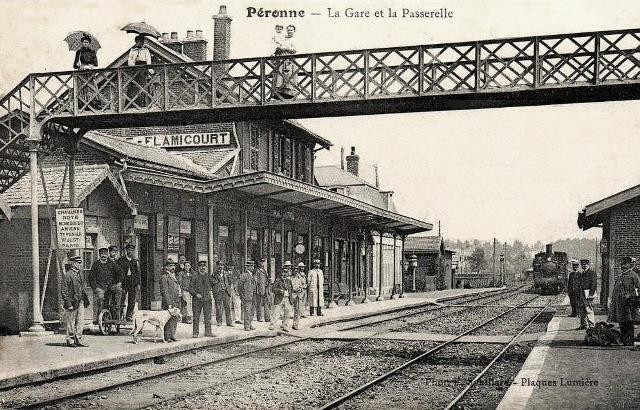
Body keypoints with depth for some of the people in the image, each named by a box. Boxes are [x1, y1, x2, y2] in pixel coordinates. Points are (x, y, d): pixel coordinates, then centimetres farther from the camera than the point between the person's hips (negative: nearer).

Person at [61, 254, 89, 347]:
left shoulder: (79, 274, 14)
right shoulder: (67, 275, -12)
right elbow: (64, 291, -14)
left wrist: (85, 301, 15)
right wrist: (68, 304, -18)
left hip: (80, 302, 8)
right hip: (72, 302, -8)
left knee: (79, 322, 10)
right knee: (70, 323, 2)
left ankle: (78, 340, 17)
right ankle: (70, 340, 11)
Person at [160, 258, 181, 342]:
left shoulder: (174, 276, 20)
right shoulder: (164, 277, -8)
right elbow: (164, 291, -13)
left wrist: (181, 298, 17)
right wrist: (169, 303, -18)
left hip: (177, 302, 9)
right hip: (169, 302, -9)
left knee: (175, 320, 10)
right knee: (169, 320, -7)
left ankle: (172, 336, 17)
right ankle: (167, 337, -1)